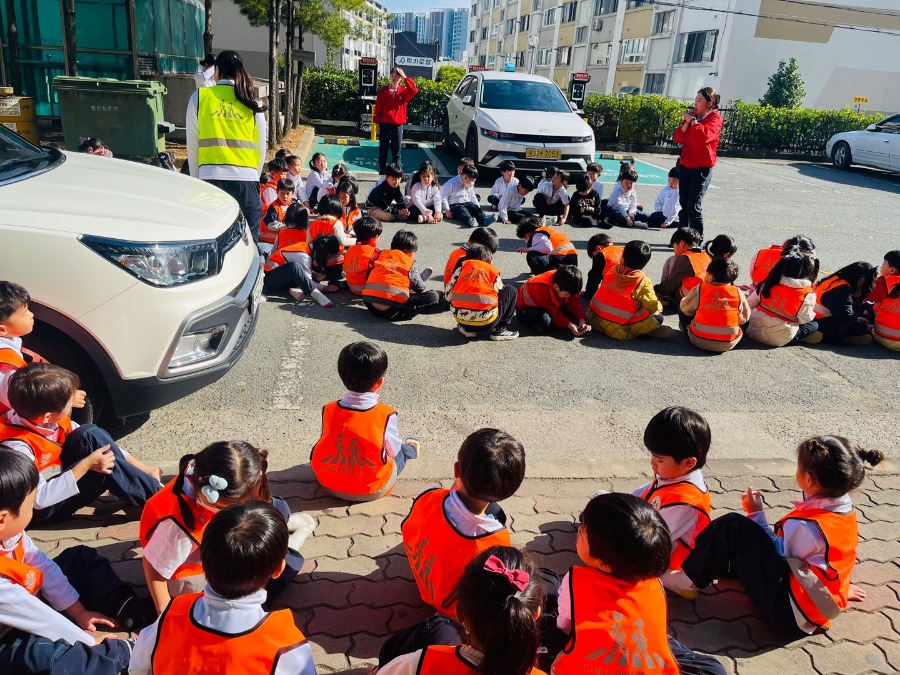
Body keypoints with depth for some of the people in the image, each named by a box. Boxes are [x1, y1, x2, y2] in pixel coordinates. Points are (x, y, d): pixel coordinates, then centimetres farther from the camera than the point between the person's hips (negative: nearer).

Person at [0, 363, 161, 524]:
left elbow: (94, 441, 0)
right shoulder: (16, 446, -30)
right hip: (42, 509, -7)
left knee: (90, 435, -16)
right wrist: (86, 465, -32)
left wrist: (140, 467, -6)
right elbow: (40, 499, -29)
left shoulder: (50, 419, -8)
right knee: (107, 467, -28)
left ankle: (144, 473, -12)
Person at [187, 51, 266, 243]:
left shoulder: (199, 97, 5)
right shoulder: (252, 103, 7)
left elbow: (192, 145, 7)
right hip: (247, 179, 1)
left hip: (211, 178, 0)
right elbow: (261, 148, 10)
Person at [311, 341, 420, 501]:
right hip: (372, 491, -2)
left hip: (330, 485, 2)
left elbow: (327, 443, 2)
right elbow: (393, 451, -6)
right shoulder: (386, 415, -22)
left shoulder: (329, 410, -14)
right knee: (404, 449, 21)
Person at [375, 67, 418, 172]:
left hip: (398, 125, 1)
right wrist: (377, 123, -2)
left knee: (397, 150, 3)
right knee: (383, 149, 5)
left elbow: (414, 90, -17)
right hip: (385, 124, -1)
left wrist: (405, 77, -16)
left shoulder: (404, 91, 4)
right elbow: (378, 108, 2)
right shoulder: (383, 91, 1)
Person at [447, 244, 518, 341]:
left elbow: (448, 295, 8)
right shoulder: (493, 270, 13)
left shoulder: (462, 265, 14)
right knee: (511, 291, 20)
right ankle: (500, 330, 12)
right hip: (486, 323, -3)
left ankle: (468, 330, 18)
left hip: (461, 319, 3)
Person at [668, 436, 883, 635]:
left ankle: (690, 579, 0)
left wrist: (756, 514, -1)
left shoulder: (805, 525, -27)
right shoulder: (846, 511, -2)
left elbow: (773, 551, -10)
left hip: (787, 608, -9)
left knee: (733, 527, -15)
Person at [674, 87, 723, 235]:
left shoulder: (715, 118, -7)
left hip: (702, 167, -6)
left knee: (694, 205, -10)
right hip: (685, 165, 6)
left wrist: (694, 121, -16)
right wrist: (687, 122, -7)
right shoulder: (692, 116, 11)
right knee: (684, 204, 9)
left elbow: (704, 135, -26)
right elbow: (678, 138, 5)